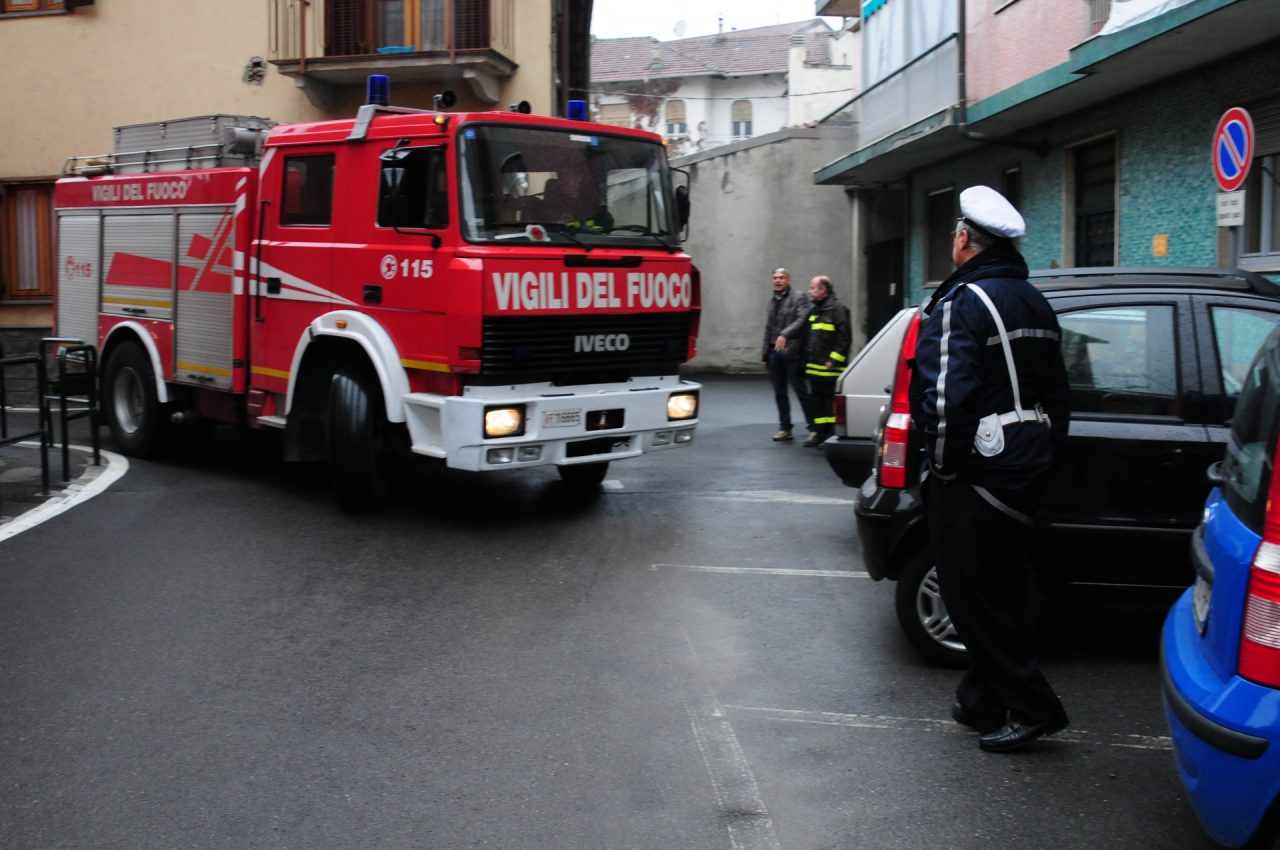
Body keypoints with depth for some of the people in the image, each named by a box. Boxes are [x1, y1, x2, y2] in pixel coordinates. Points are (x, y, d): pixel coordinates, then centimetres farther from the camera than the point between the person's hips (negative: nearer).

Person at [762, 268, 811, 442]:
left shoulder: (799, 297, -2)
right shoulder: (773, 301, 18)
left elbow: (802, 320, -16)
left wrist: (785, 334, -28)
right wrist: (765, 354, 17)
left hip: (791, 352, -7)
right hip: (774, 352, 7)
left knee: (801, 391, -5)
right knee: (779, 393, 10)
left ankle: (813, 427, 0)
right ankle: (785, 428, 17)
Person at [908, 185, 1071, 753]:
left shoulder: (961, 304, -16)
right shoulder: (1034, 303, 14)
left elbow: (946, 397, -26)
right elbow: (1057, 394, 20)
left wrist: (943, 465, -14)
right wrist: (1045, 456, 25)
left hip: (976, 473, -9)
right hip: (1026, 469, 9)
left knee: (972, 595, 1)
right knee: (1002, 591, 15)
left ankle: (1030, 708, 4)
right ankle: (983, 702, 24)